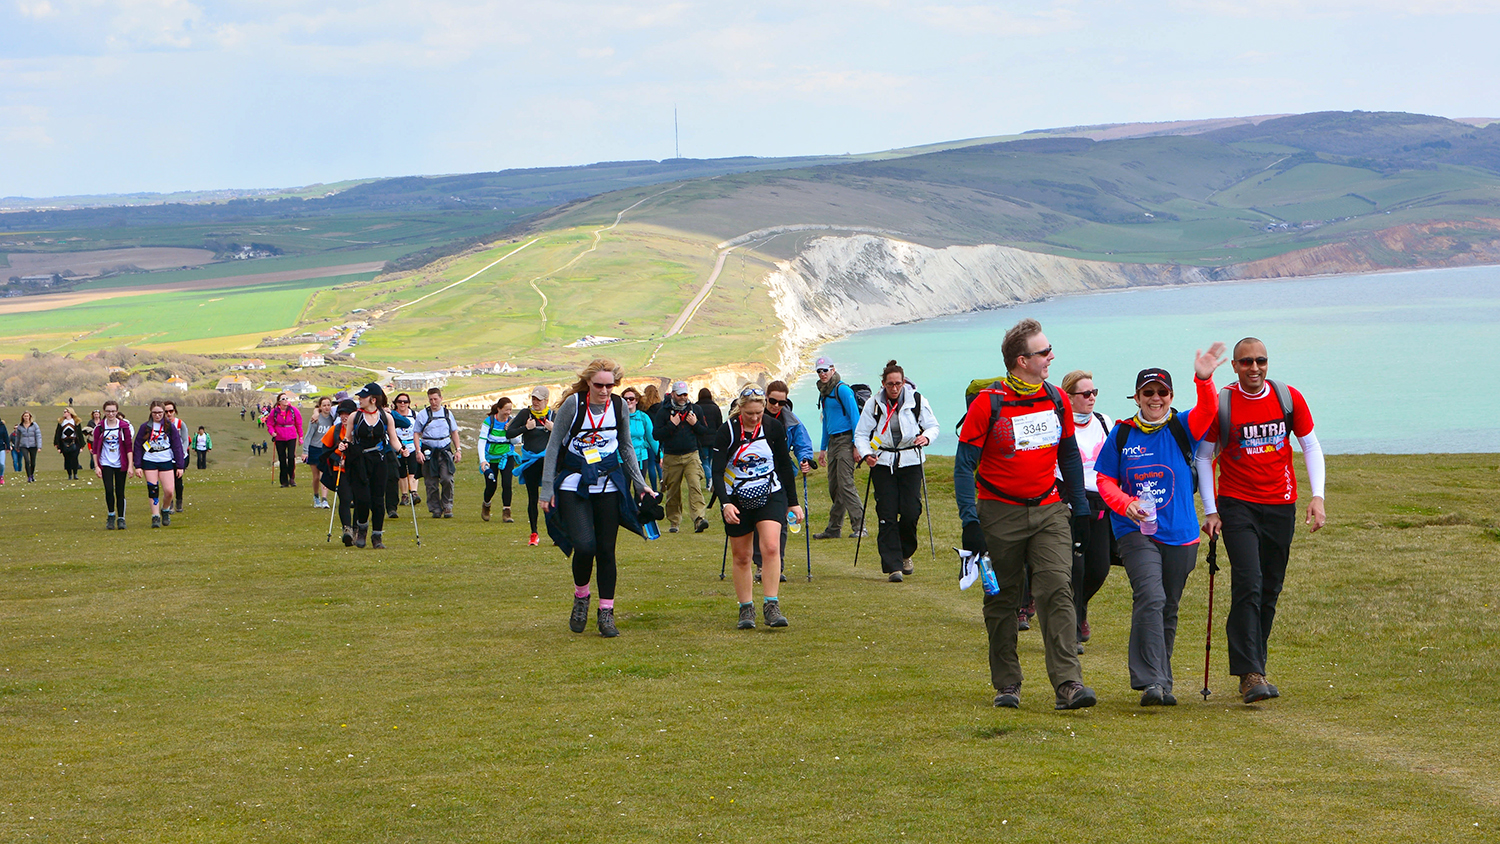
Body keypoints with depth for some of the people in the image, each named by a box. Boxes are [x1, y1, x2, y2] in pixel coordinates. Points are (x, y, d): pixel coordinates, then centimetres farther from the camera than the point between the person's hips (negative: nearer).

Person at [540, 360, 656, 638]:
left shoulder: (619, 406, 2)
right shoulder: (573, 404, -10)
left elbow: (626, 447, 15)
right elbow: (554, 445, -3)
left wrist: (640, 484, 11)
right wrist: (547, 489, -5)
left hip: (609, 484, 3)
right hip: (574, 484, -3)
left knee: (606, 549, 1)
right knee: (584, 545, -17)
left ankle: (606, 613, 10)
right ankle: (581, 597, 10)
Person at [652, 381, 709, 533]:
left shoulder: (694, 409, 9)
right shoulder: (663, 411, 1)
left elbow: (706, 431, 14)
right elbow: (656, 435, -4)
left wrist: (695, 424, -5)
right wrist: (671, 425, -14)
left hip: (692, 455, 1)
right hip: (671, 457, -1)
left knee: (695, 486, -16)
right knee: (672, 491, 5)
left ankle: (698, 518, -25)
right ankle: (674, 521, 17)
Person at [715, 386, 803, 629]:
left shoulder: (774, 428, -5)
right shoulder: (727, 431, -11)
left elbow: (785, 465, 7)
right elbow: (717, 472, -12)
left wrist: (793, 502, 9)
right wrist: (725, 503, -26)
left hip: (770, 496, 0)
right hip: (737, 501, 0)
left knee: (771, 548, -18)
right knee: (741, 557, 4)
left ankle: (771, 606, -17)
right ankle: (746, 609, 15)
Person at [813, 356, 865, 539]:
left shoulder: (842, 390, -10)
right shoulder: (824, 393, 16)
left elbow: (855, 416, -14)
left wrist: (856, 445, -19)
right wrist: (823, 448, 21)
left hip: (846, 440, -9)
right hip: (833, 441, 9)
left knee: (845, 484, -14)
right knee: (833, 487, 8)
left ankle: (859, 527, -14)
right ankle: (834, 529, 12)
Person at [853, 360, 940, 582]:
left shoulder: (917, 400, 1)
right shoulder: (874, 404, 2)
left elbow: (933, 425, 8)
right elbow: (861, 434, 6)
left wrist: (926, 437, -15)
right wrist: (866, 454, -13)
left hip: (911, 462, 0)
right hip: (883, 464, 0)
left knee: (911, 512, -7)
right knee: (887, 516, -6)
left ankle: (905, 554, 21)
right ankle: (893, 566, -5)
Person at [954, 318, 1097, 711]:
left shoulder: (1056, 400, 4)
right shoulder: (987, 404, -10)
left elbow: (1070, 456, 16)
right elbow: (964, 464, -8)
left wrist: (1080, 509, 14)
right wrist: (970, 521, -16)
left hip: (1048, 511, 3)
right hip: (1000, 513, -3)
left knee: (1057, 590, -12)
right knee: (1002, 600, 7)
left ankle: (1068, 683, -18)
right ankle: (1006, 684, 19)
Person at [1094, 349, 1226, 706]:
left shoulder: (1182, 429, 4)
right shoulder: (1122, 434, 5)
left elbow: (1206, 412, -16)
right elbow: (1105, 480, 9)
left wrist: (1204, 380, -36)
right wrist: (1126, 503, -12)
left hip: (1180, 535, 2)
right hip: (1136, 533, -2)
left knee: (1169, 610, 10)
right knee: (1150, 599, -20)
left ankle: (1162, 682, 24)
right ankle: (1151, 682, -24)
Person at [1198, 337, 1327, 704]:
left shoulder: (1289, 398, 2)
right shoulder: (1220, 404, -5)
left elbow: (1311, 447, 9)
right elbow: (1204, 457, 3)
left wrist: (1317, 496, -3)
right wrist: (1210, 511, -3)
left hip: (1280, 506, 3)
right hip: (1237, 505, -3)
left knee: (1270, 590, 7)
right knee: (1248, 585, -17)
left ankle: (1253, 665, 20)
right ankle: (1250, 674, -19)